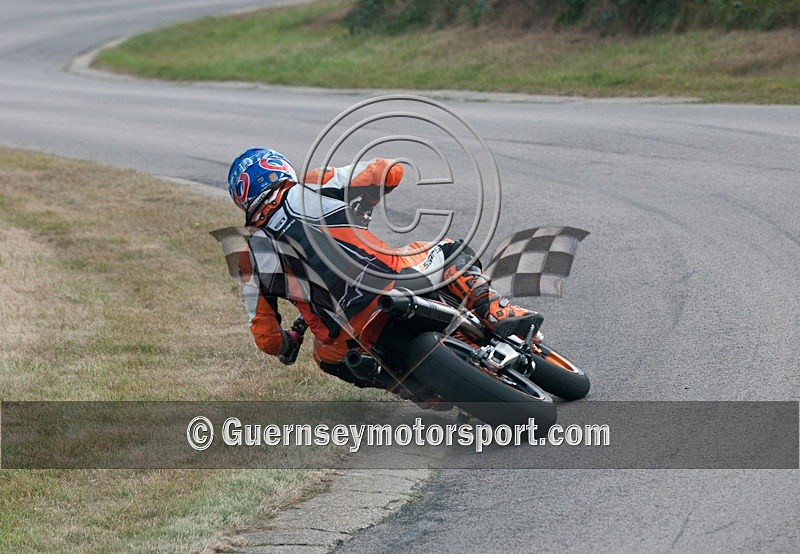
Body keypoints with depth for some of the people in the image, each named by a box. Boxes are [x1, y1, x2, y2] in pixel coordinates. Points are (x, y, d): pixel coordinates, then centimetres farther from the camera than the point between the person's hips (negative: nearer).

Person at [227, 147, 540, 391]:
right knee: (449, 251, 28)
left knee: (327, 357, 37)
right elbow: (391, 171, 8)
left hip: (348, 339, 1)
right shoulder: (311, 188, 7)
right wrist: (360, 206, 29)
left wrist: (288, 344, 36)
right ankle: (498, 314, 4)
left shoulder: (253, 255, 13)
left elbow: (266, 338, 11)